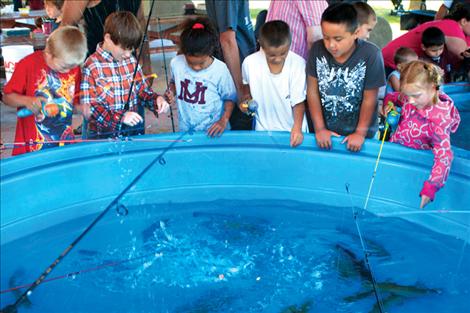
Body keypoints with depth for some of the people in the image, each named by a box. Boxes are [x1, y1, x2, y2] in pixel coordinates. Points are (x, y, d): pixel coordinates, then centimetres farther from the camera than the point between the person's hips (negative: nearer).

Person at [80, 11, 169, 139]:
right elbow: (88, 107, -14)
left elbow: (143, 90, 14)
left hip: (134, 132, 4)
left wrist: (156, 99, -8)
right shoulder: (91, 67, -12)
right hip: (103, 135, -4)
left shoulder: (131, 61, 5)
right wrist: (120, 117, -25)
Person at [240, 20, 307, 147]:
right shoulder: (249, 63, -14)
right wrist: (246, 99, -6)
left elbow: (298, 102, -13)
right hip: (264, 129, 2)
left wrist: (297, 128, -25)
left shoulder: (298, 64, -18)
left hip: (292, 129, -1)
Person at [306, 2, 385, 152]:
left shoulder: (371, 55, -21)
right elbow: (312, 90, -7)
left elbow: (369, 99, -14)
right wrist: (319, 128, -8)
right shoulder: (317, 50, -14)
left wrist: (360, 133, -11)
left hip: (357, 132, -2)